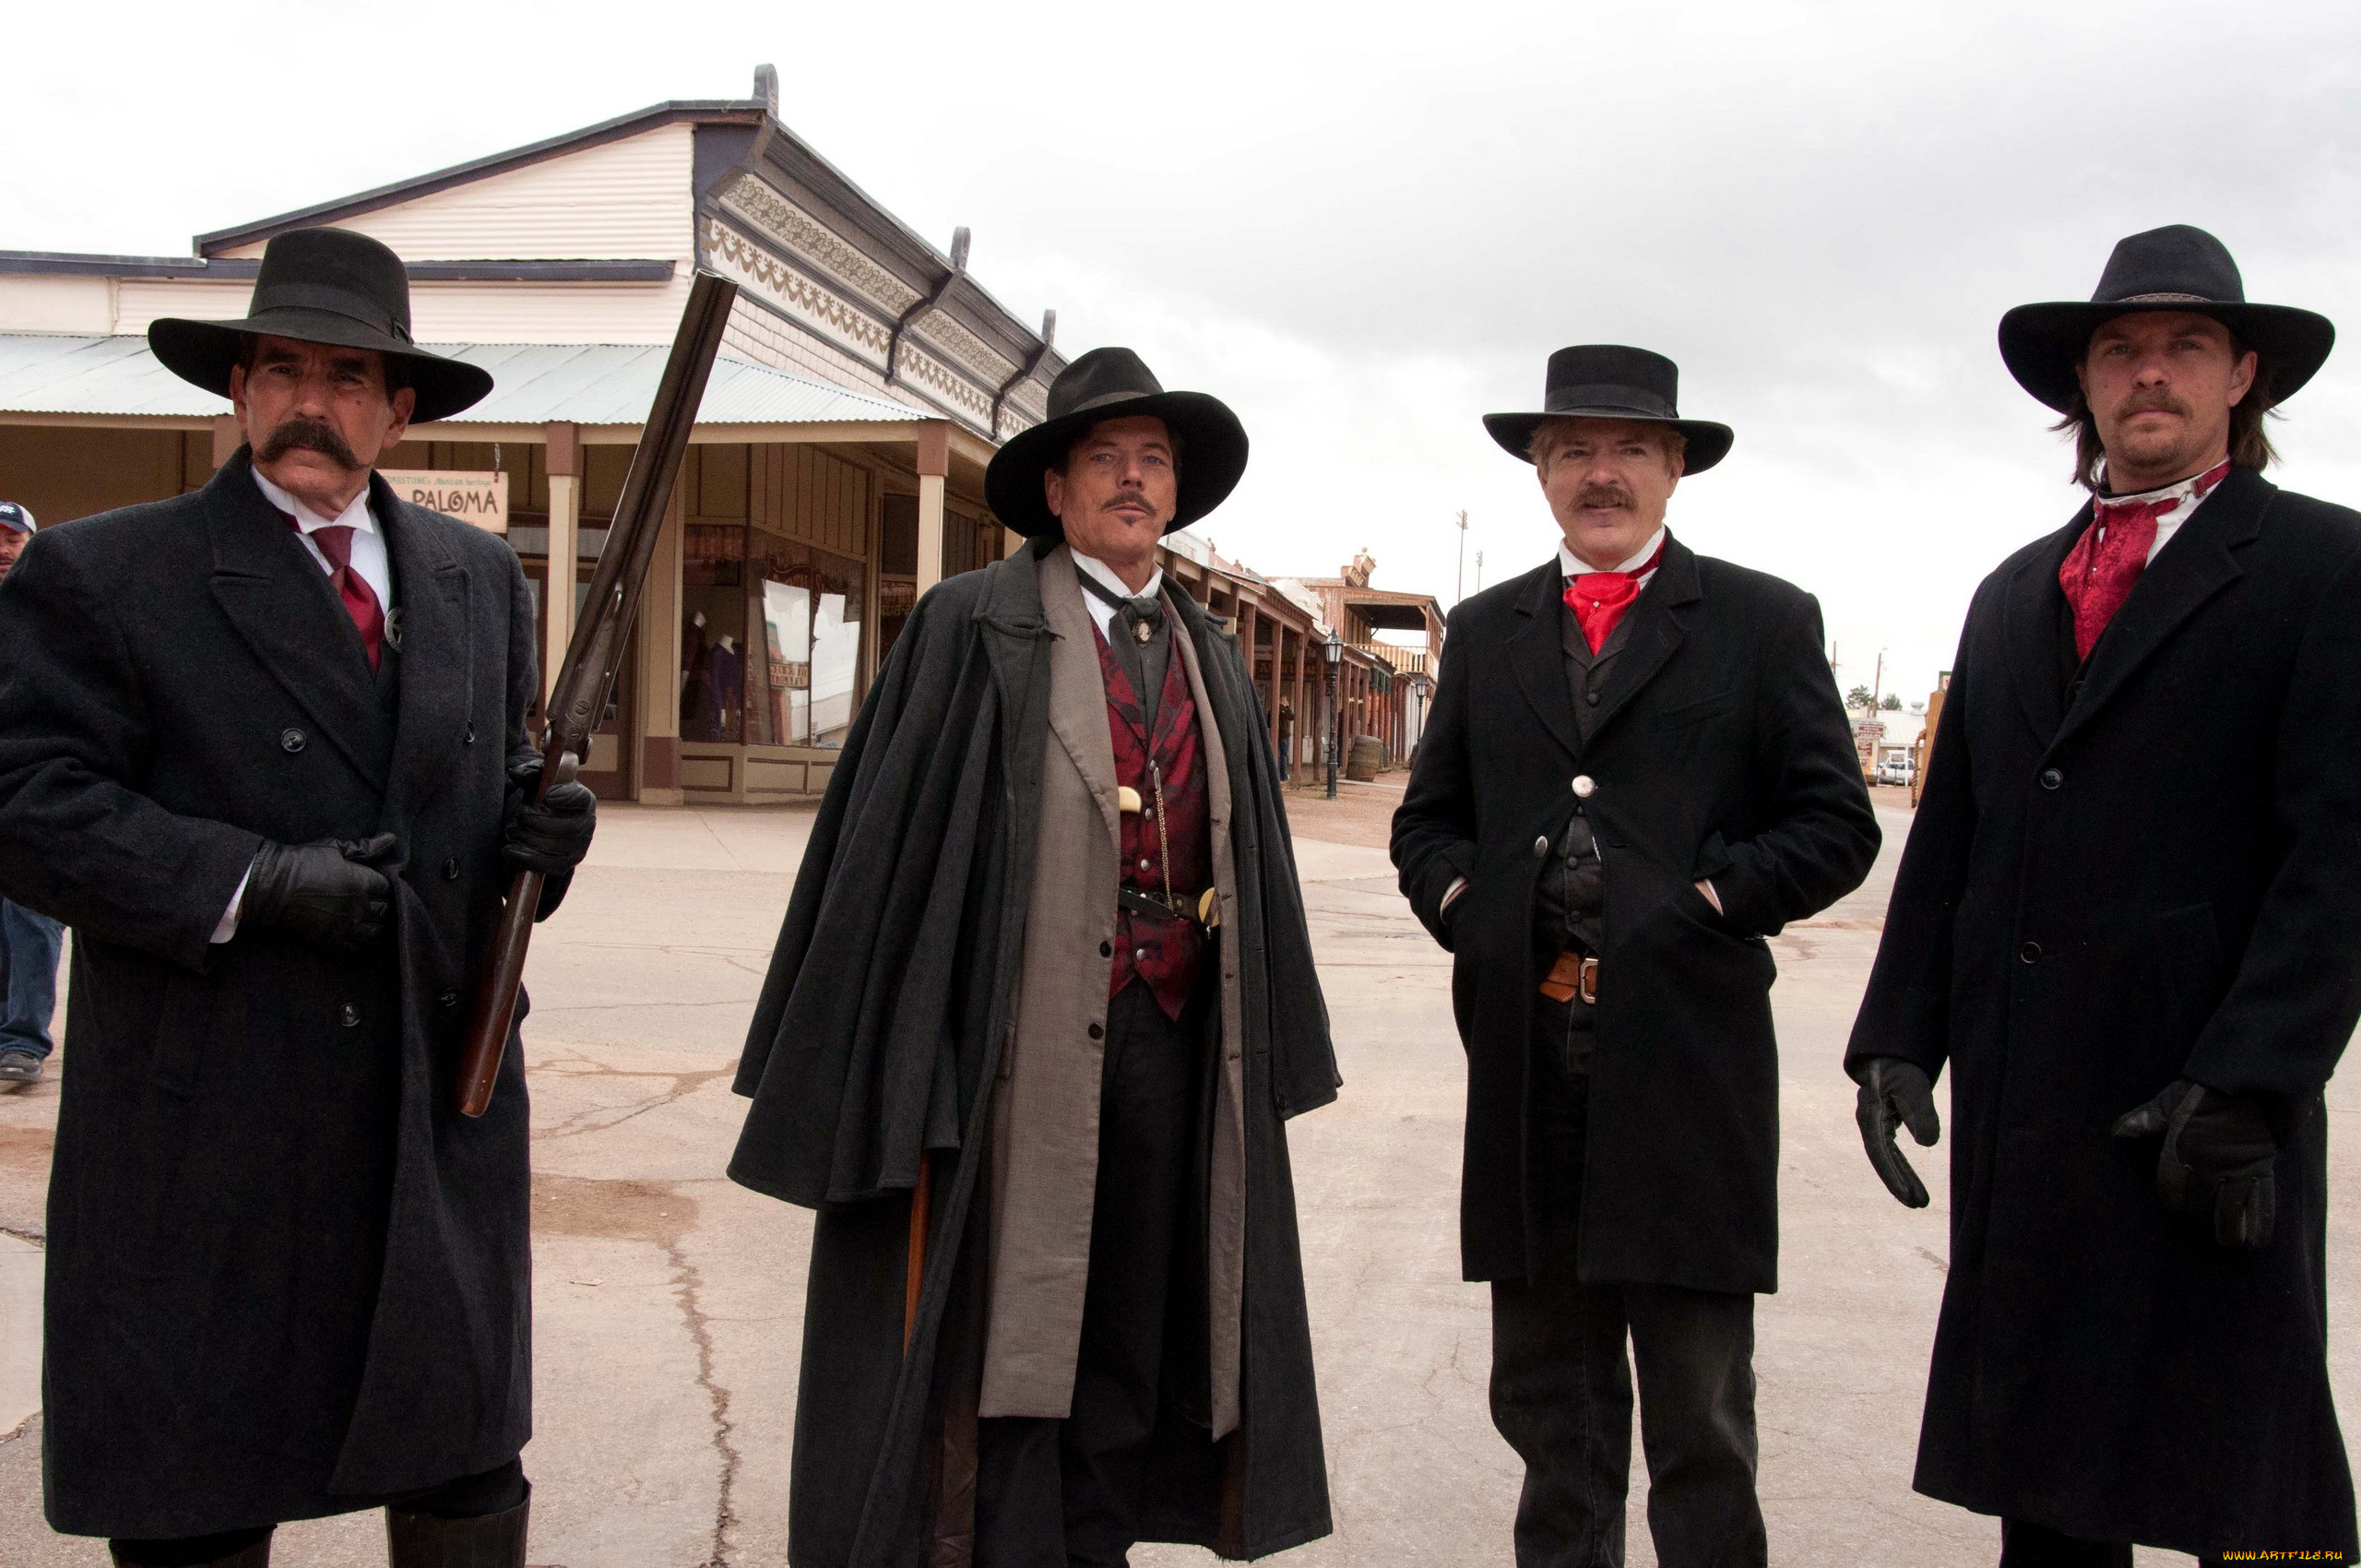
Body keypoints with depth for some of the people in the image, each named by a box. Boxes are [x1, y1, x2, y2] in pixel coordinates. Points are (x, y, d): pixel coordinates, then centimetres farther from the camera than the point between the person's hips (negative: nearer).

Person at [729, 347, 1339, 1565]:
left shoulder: (1210, 656, 14)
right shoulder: (973, 627, -3)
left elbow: (1252, 865, 15)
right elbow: (890, 836, -7)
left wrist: (1265, 1059, 11)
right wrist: (895, 1074, -12)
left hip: (1177, 1046, 5)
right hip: (1025, 1043, -5)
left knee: (1128, 1336, 14)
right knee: (1010, 1330, 2)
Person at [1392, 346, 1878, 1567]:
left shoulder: (1764, 622, 5)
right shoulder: (1486, 631, 15)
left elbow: (1835, 825, 2)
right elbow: (1425, 819, 19)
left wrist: (1706, 904, -11)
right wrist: (1466, 906, 0)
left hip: (1686, 1064, -3)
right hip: (1525, 1061, 4)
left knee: (1700, 1422, 4)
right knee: (1547, 1401, 13)